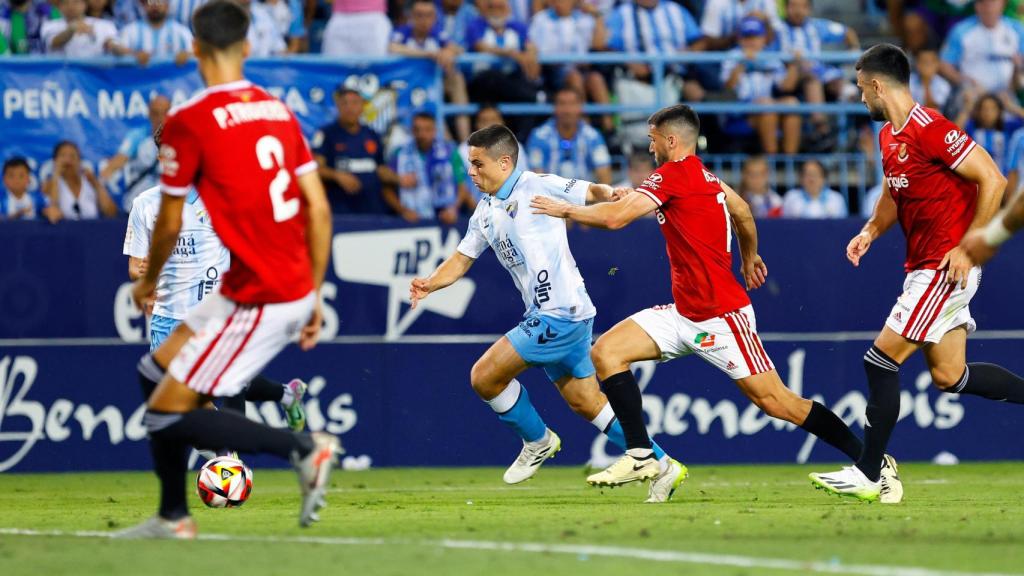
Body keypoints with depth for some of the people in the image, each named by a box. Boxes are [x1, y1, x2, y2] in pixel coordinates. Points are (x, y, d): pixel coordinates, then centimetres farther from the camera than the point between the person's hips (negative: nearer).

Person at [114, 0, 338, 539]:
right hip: (295, 291, 8)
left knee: (167, 417, -4)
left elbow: (169, 223, -4)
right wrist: (314, 296, 15)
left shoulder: (189, 121, -11)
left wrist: (148, 281, 15)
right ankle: (173, 517, 26)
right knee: (156, 373, 20)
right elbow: (318, 208, 7)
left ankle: (304, 446, -7)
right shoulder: (278, 110, 9)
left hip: (259, 301, -8)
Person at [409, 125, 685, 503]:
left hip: (560, 313, -9)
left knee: (484, 376, -9)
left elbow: (592, 193, -10)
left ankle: (537, 441, 12)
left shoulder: (536, 187, -8)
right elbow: (462, 259, 19)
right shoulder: (485, 212, 17)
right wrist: (431, 284, 0)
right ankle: (660, 466, 19)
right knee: (585, 403, 12)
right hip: (546, 315, 9)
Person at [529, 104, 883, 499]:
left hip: (720, 316, -10)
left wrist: (565, 210, -5)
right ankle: (641, 457, -5)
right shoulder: (703, 175, 11)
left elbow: (615, 217, -21)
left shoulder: (674, 174, -15)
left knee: (775, 401, -8)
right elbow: (742, 211, 27)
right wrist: (749, 258, 44)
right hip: (686, 314, 10)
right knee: (606, 352, -2)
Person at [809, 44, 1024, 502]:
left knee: (880, 361, -8)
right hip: (923, 267, 10)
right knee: (949, 376, 10)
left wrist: (969, 247, -20)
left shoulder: (929, 129, -19)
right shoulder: (889, 136, 11)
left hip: (946, 269, -10)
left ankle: (867, 475, -1)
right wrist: (870, 232, 8)